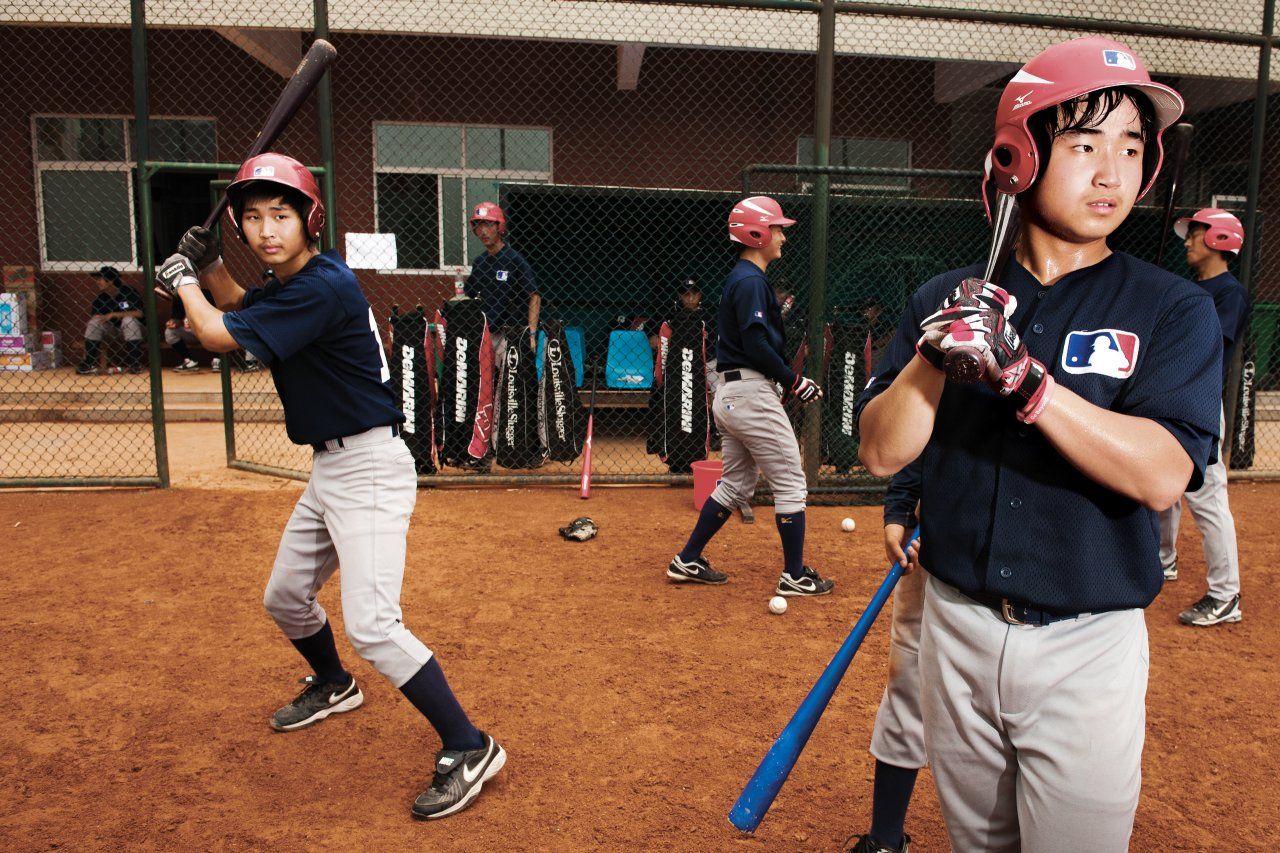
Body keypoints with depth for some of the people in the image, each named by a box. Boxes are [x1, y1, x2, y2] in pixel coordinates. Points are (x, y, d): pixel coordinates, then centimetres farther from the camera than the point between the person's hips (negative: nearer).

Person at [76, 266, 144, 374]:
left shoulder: (129, 292, -15)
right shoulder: (100, 298, 0)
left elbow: (139, 313, -25)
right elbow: (93, 315, 0)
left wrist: (113, 314, -26)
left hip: (133, 331, -4)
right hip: (112, 332, 4)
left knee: (128, 319, -32)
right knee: (94, 321, -16)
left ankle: (134, 363, -28)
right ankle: (90, 364, -16)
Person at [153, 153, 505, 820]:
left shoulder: (323, 288, -22)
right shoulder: (290, 283, 8)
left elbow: (218, 336, -15)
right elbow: (245, 312, 29)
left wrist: (183, 282, 5)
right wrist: (207, 266, 11)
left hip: (369, 468, -10)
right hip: (329, 467, 10)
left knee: (371, 624, -19)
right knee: (285, 597, 23)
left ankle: (469, 748, -7)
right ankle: (334, 685, 49)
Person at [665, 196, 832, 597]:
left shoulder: (739, 278, 18)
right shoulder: (751, 281, -13)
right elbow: (756, 345, -22)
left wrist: (784, 380, 12)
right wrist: (795, 382, -13)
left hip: (730, 394, 10)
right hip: (753, 394, -10)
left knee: (737, 484, 17)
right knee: (791, 483, -1)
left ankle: (687, 561, 21)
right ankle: (795, 575, 8)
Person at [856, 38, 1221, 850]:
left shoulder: (1173, 309, -5)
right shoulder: (948, 299, 1)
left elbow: (1162, 475, -20)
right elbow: (882, 452, -5)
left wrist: (1023, 376, -31)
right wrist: (938, 356, -22)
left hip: (1087, 648, -2)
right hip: (957, 627, 2)